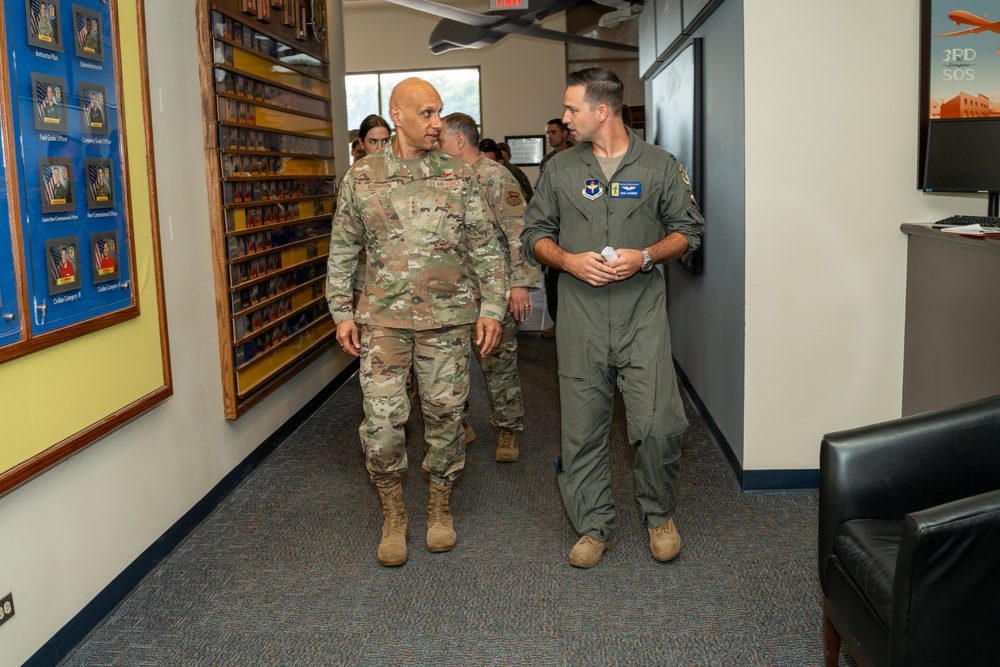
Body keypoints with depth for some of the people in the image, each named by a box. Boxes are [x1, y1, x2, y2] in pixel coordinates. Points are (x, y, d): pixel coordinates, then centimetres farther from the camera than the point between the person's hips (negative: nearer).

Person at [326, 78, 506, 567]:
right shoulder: (361, 177, 3)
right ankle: (392, 515, 15)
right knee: (381, 419, -5)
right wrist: (342, 312, 4)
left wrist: (492, 308, -1)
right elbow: (342, 250, 9)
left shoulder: (458, 176, 3)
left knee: (445, 415, 8)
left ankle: (440, 507, 27)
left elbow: (486, 247, 5)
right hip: (383, 318, 0)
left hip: (448, 317, 1)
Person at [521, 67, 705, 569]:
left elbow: (688, 229, 8)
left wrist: (644, 256, -10)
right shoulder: (560, 169, 10)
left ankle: (660, 515, 21)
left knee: (658, 425, -6)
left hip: (642, 311, -1)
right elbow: (534, 234, 12)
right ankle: (594, 527, 22)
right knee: (582, 429, 5)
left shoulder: (659, 166, 5)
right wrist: (570, 260, -7)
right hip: (580, 315, 2)